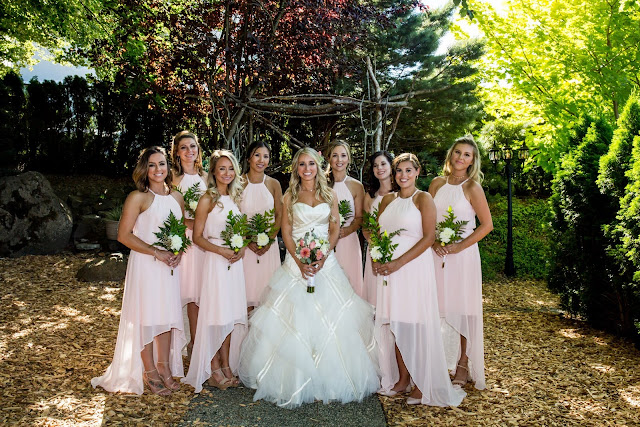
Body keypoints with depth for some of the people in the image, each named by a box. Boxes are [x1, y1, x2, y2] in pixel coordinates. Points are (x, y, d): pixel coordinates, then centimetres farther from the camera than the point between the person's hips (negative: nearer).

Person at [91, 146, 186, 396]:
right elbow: (124, 235, -12)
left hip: (170, 265, 5)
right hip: (144, 264, -5)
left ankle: (164, 366, 28)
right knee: (146, 315, 2)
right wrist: (157, 253, -16)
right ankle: (149, 371, 18)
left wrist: (178, 251, -1)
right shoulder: (138, 197, -8)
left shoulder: (177, 197, 9)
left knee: (168, 314, 12)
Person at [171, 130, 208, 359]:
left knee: (204, 291, 6)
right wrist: (189, 223, -20)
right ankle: (194, 342, 10)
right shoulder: (173, 178, -1)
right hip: (185, 239, -4)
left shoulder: (205, 177, 13)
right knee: (192, 292, -2)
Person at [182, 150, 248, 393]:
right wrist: (221, 250, -18)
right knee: (216, 312, -1)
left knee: (231, 313, 10)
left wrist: (242, 249, -1)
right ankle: (214, 370, 12)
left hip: (235, 262, 6)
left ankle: (227, 365, 22)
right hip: (215, 263, -6)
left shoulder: (235, 198, 11)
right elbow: (197, 237, -8)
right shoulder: (207, 200, -7)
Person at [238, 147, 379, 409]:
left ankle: (329, 379, 10)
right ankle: (296, 381, 7)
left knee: (330, 317, -2)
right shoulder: (290, 196, 7)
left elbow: (335, 229, 4)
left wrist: (323, 256, -12)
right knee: (295, 318, -3)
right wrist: (300, 261, -13)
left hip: (325, 261, 1)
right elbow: (286, 232, 2)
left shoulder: (329, 195, 9)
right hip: (296, 261, -1)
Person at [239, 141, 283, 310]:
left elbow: (279, 215, 4)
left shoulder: (274, 184, 2)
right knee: (247, 285, 2)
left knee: (267, 283, 5)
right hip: (245, 245, -1)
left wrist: (270, 240, -8)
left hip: (269, 245, 1)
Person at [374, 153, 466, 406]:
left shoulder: (423, 199, -3)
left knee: (416, 326, -2)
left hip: (414, 267, -5)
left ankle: (423, 386, 9)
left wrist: (399, 262, -16)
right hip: (389, 269, 5)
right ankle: (402, 380, 21)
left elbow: (429, 237, -11)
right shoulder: (388, 200, 14)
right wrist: (376, 259, -2)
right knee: (395, 325, 8)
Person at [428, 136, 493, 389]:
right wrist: (434, 243, -5)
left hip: (462, 253, -3)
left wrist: (459, 246, -10)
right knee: (437, 308, 5)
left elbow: (486, 225, -5)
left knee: (461, 307, 2)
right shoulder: (437, 184, 8)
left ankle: (463, 365, 15)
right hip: (436, 254, 3)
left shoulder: (472, 187, -3)